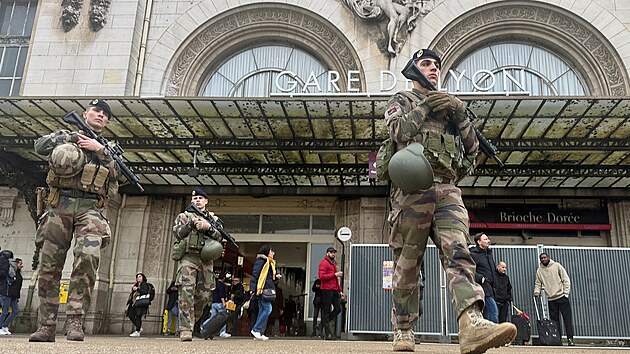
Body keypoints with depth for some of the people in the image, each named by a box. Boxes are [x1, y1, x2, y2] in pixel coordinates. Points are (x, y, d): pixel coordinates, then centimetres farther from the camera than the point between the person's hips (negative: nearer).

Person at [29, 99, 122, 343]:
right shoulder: (66, 135, 17)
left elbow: (117, 177, 6)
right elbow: (40, 146, -1)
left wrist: (100, 150, -3)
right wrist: (71, 137, 0)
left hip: (90, 208, 0)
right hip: (59, 205, 1)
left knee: (88, 256, -24)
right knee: (49, 266, 0)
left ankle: (75, 320, -19)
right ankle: (46, 326, 8)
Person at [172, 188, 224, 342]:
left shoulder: (213, 218, 20)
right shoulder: (184, 216, 16)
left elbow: (219, 237, 8)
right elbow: (177, 233, 3)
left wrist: (208, 227, -9)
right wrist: (191, 223, -10)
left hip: (206, 259, 3)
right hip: (188, 258, -3)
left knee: (204, 295, 1)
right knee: (186, 292, -16)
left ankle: (190, 322, 20)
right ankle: (185, 330, -20)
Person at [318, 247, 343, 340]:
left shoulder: (334, 263, 23)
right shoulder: (324, 263, -4)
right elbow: (321, 276, -17)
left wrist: (340, 290, 22)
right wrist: (334, 274, -17)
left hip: (334, 290, 9)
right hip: (327, 290, -8)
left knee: (338, 309, 4)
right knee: (326, 311, -3)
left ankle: (322, 325, 16)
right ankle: (327, 333, 2)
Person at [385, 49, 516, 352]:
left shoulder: (449, 104, 29)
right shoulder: (402, 101, 17)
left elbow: (473, 147, 21)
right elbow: (397, 130, -4)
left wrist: (460, 115, 7)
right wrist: (425, 107, -4)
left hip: (447, 190, 3)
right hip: (412, 188, -3)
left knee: (458, 253, -17)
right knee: (408, 263, -1)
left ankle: (472, 325, -31)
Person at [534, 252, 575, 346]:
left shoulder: (557, 266, 0)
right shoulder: (539, 270, 7)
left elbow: (566, 280, 0)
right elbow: (538, 284, 11)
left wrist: (566, 293, -8)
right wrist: (536, 291, -9)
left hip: (562, 297, -2)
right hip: (551, 299, 3)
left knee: (568, 318, -6)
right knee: (555, 321, 4)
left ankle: (570, 339, -4)